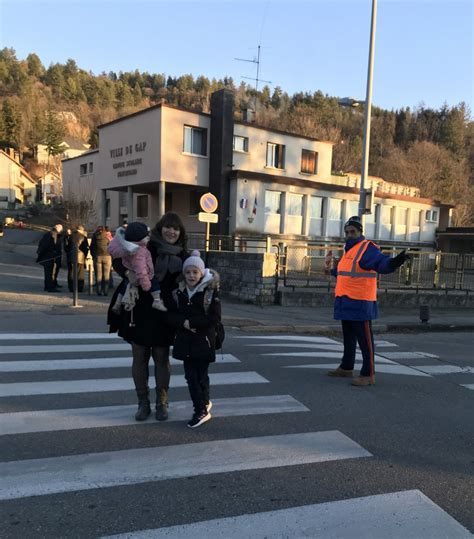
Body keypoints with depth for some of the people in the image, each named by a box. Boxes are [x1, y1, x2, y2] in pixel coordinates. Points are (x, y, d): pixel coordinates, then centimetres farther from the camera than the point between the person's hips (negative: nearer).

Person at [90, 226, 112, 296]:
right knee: (106, 275, 3)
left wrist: (93, 256, 17)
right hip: (107, 256, -1)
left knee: (98, 275, 4)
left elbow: (91, 247, 8)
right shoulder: (108, 236, 5)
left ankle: (99, 291, 2)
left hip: (97, 257, 1)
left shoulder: (95, 236, 7)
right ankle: (105, 291, 0)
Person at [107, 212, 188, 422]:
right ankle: (143, 403, 24)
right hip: (139, 311, -1)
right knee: (139, 357, 8)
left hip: (163, 314, 1)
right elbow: (118, 260, -3)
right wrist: (127, 271, -24)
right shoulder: (146, 247, -5)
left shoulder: (182, 256, 2)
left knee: (161, 358, 9)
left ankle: (162, 403, 24)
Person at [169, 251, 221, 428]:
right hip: (185, 340, 4)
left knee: (201, 376, 7)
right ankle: (203, 405, 28)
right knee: (190, 376, 9)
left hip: (203, 340, -4)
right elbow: (172, 314, 4)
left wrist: (192, 322, -18)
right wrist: (183, 322, -16)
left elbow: (215, 318, -13)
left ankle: (202, 409, 24)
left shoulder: (210, 291, -9)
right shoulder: (179, 291, 4)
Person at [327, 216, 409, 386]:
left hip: (360, 304, -9)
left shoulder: (367, 248, -10)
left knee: (365, 339, -3)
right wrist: (333, 271, 53)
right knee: (348, 338, 19)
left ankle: (368, 375, 3)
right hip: (345, 303, 9)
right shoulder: (349, 250, 17)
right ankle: (346, 368, 31)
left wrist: (394, 262, -49)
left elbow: (382, 263, -27)